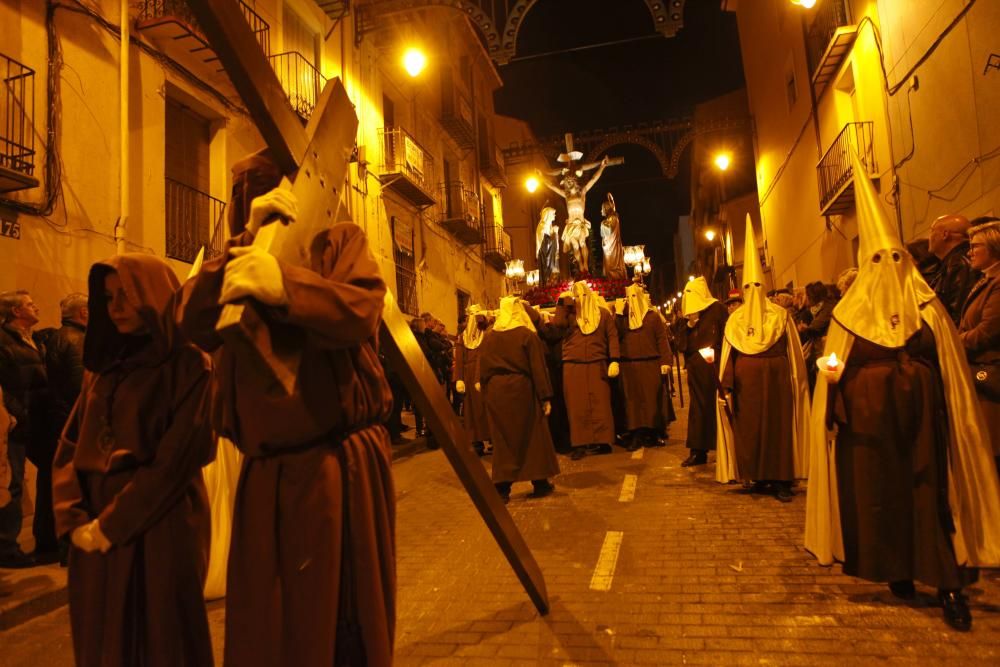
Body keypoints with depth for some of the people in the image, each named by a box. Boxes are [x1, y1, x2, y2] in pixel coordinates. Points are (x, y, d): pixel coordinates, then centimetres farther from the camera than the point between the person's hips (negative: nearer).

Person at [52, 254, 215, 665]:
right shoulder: (104, 365, 11)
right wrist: (73, 518, -6)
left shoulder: (190, 365, -10)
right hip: (94, 534, 6)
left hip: (159, 530, -6)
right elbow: (69, 447, 7)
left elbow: (175, 460, -15)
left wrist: (112, 525, -14)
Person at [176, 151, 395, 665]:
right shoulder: (239, 260, 17)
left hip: (339, 467, -4)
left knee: (340, 622, 6)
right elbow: (193, 323, -3)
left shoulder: (340, 241, 6)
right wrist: (249, 239, -10)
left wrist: (286, 283, -30)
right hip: (264, 475, 4)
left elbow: (361, 312, -14)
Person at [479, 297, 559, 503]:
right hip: (522, 390, -3)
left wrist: (488, 392, 13)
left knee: (503, 439, 9)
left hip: (496, 392, 3)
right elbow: (538, 369, -9)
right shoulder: (527, 335, -7)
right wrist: (545, 397, -6)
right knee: (532, 435, 10)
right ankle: (539, 482, 19)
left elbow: (482, 370, 5)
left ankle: (502, 487, 9)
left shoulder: (489, 337, 3)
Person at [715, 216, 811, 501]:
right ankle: (781, 480, 14)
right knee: (778, 424, 7)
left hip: (744, 378, 0)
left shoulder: (735, 318, -3)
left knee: (749, 426, 6)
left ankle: (758, 477, 13)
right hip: (776, 375, 0)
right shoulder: (781, 315, -1)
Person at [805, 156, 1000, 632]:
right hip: (869, 416, 0)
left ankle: (949, 583, 6)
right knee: (879, 489, 4)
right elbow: (836, 366, 5)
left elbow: (951, 367, 4)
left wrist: (955, 416, -3)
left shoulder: (926, 304, 4)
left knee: (929, 490, -2)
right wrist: (832, 372, -17)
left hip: (921, 415, 0)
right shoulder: (850, 310, 3)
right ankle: (898, 572, 19)